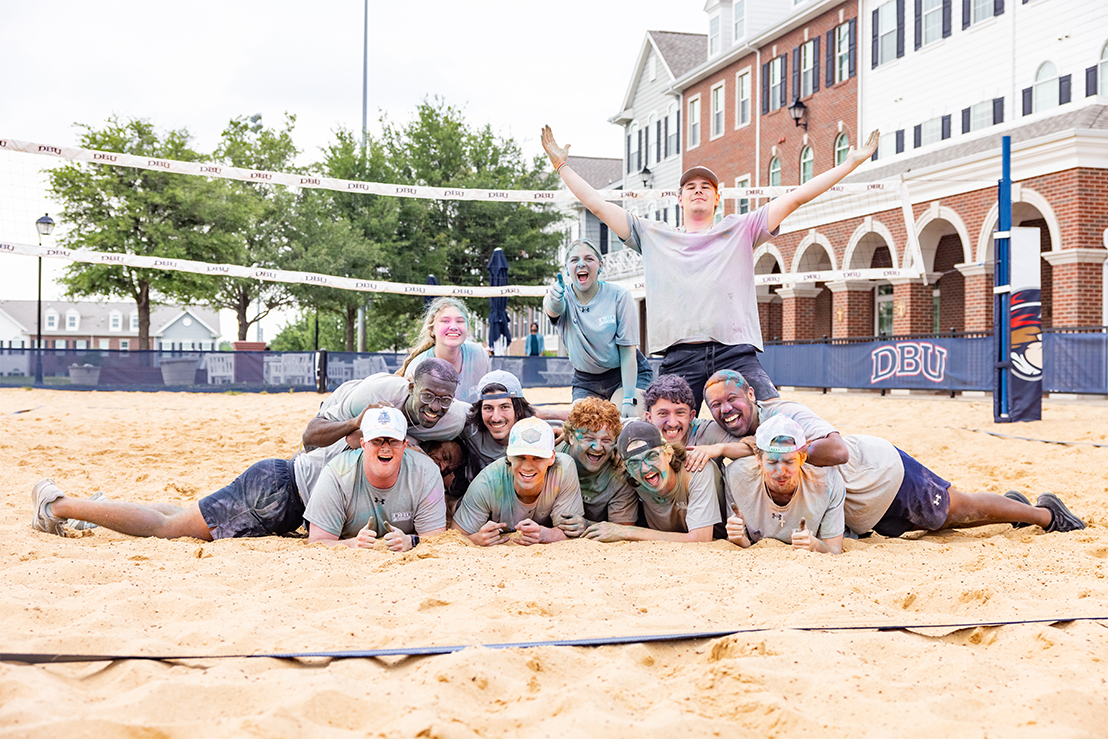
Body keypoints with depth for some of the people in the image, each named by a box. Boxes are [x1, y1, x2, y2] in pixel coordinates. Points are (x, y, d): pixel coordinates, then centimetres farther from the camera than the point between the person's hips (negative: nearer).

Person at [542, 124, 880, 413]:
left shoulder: (740, 230, 17)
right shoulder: (653, 236, 20)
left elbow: (796, 197, 14)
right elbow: (598, 205, 20)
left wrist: (851, 163, 11)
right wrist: (561, 164, 19)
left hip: (736, 355, 0)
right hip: (678, 359, 1)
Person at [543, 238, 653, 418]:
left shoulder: (619, 296, -13)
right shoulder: (564, 298, -8)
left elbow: (627, 352, -13)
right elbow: (554, 310, -35)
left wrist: (629, 400, -22)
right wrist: (553, 297, -61)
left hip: (629, 375, -3)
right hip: (585, 381, 3)